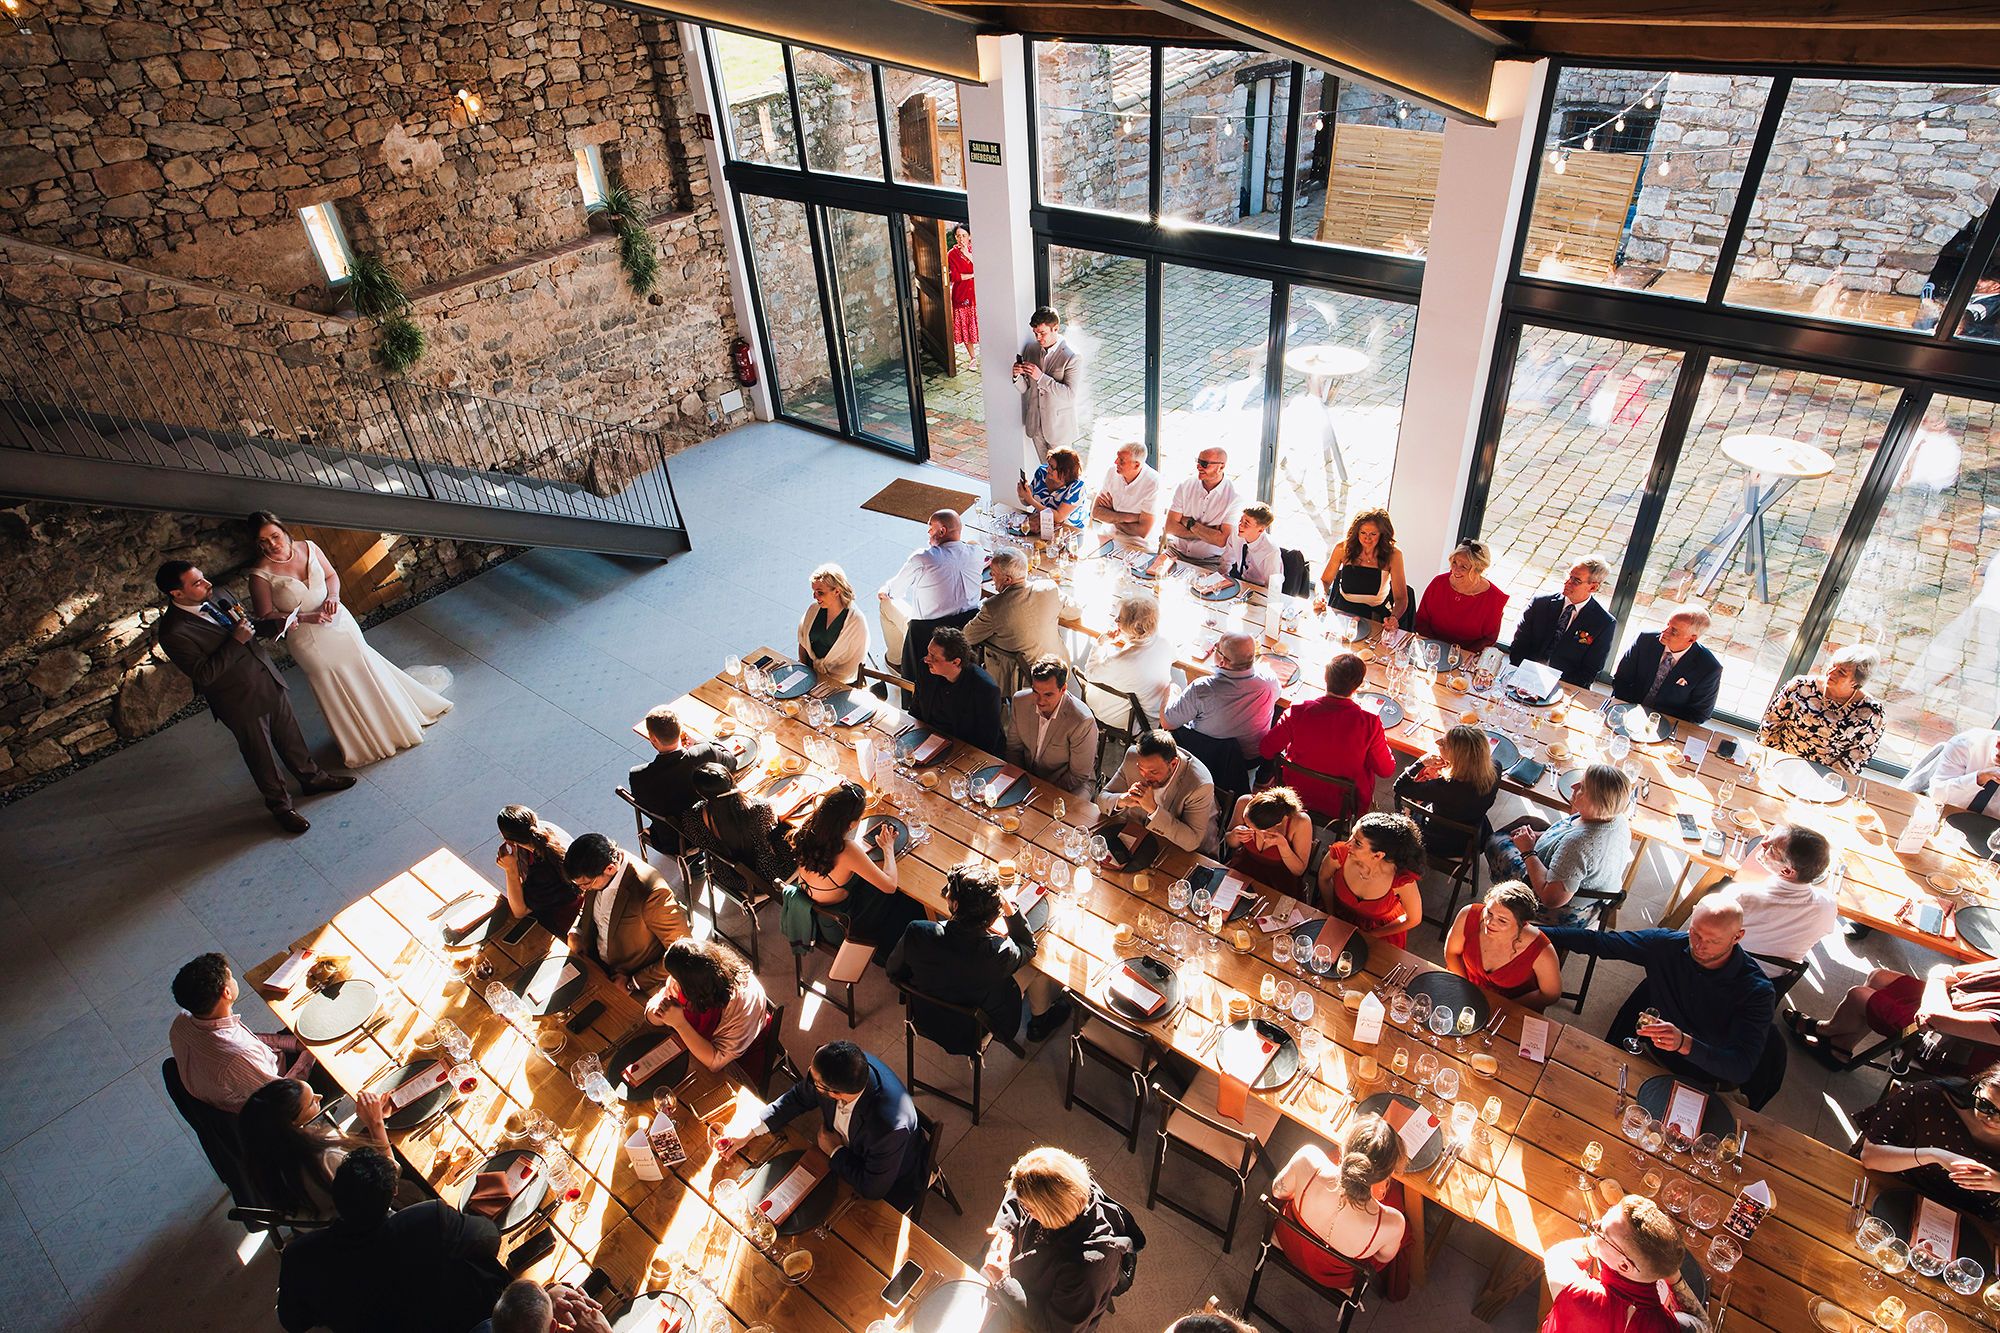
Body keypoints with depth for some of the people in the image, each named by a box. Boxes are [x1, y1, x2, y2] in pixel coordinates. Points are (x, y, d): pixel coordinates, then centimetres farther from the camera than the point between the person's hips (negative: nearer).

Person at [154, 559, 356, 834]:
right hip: (241, 702, -6)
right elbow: (204, 675, -25)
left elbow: (249, 625, 14)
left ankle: (312, 777, 45)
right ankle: (280, 805, 33)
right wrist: (236, 640, -28)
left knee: (290, 735, 23)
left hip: (269, 680, 6)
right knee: (261, 756, 13)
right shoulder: (174, 633, -24)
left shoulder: (217, 595, -3)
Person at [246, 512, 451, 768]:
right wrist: (307, 617, -24)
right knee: (334, 691, 9)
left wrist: (333, 596, -14)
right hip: (307, 639, -3)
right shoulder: (261, 574, -18)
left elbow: (331, 575, 6)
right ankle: (360, 742, 29)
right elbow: (266, 616, -14)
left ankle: (395, 720, 39)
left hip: (338, 622, 4)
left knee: (364, 666, 18)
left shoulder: (308, 548, -8)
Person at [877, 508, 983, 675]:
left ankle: (896, 659, 40)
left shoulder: (922, 558, -20)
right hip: (970, 629, 5)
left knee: (887, 604, 20)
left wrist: (885, 591, 20)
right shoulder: (976, 553, -9)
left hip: (928, 632, -5)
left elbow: (895, 590, -4)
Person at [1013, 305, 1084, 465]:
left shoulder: (1071, 357, -18)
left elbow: (1070, 394, -25)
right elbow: (1023, 388, 3)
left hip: (1059, 425, -5)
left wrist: (1041, 377, -30)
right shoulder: (1031, 349, 0)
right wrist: (1017, 376, -20)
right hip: (1036, 423, 5)